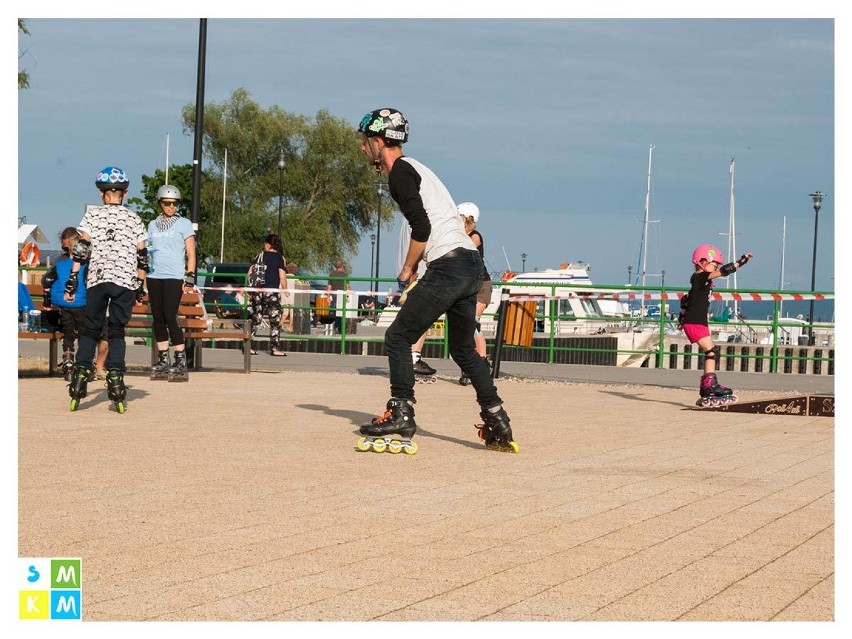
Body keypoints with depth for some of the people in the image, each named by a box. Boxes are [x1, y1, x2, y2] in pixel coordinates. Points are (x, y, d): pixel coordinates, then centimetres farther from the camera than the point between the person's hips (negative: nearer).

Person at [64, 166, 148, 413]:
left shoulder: (92, 215, 3)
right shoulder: (134, 220, 8)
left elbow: (81, 250, -3)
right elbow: (142, 256, 9)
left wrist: (72, 280, -1)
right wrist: (140, 287, 17)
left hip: (97, 280, 0)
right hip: (126, 281, 1)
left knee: (91, 328, 7)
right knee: (117, 330, 3)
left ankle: (79, 377, -2)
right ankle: (115, 380, -8)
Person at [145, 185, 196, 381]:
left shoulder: (184, 224, 3)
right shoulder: (153, 225, 16)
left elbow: (191, 253, 0)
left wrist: (190, 277, -9)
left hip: (174, 277, -5)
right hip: (154, 276, 5)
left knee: (170, 317, -14)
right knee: (157, 319, 4)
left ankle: (181, 363, -12)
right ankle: (163, 362, 11)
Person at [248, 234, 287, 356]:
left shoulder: (260, 255, 6)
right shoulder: (280, 258, -3)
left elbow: (250, 272, 7)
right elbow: (282, 277, -9)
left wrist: (253, 286, 17)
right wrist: (285, 290, 4)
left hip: (257, 291, 4)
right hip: (272, 291, -4)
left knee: (255, 319, 11)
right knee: (275, 320, 2)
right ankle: (275, 348, -1)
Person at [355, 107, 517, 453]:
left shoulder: (400, 172, -7)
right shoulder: (415, 168, 24)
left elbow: (422, 228, -16)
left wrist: (408, 269, -5)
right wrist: (416, 267, 17)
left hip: (448, 266, -10)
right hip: (472, 265, 10)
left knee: (398, 337, -3)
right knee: (463, 349, 17)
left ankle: (401, 414, -6)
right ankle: (497, 424, 14)